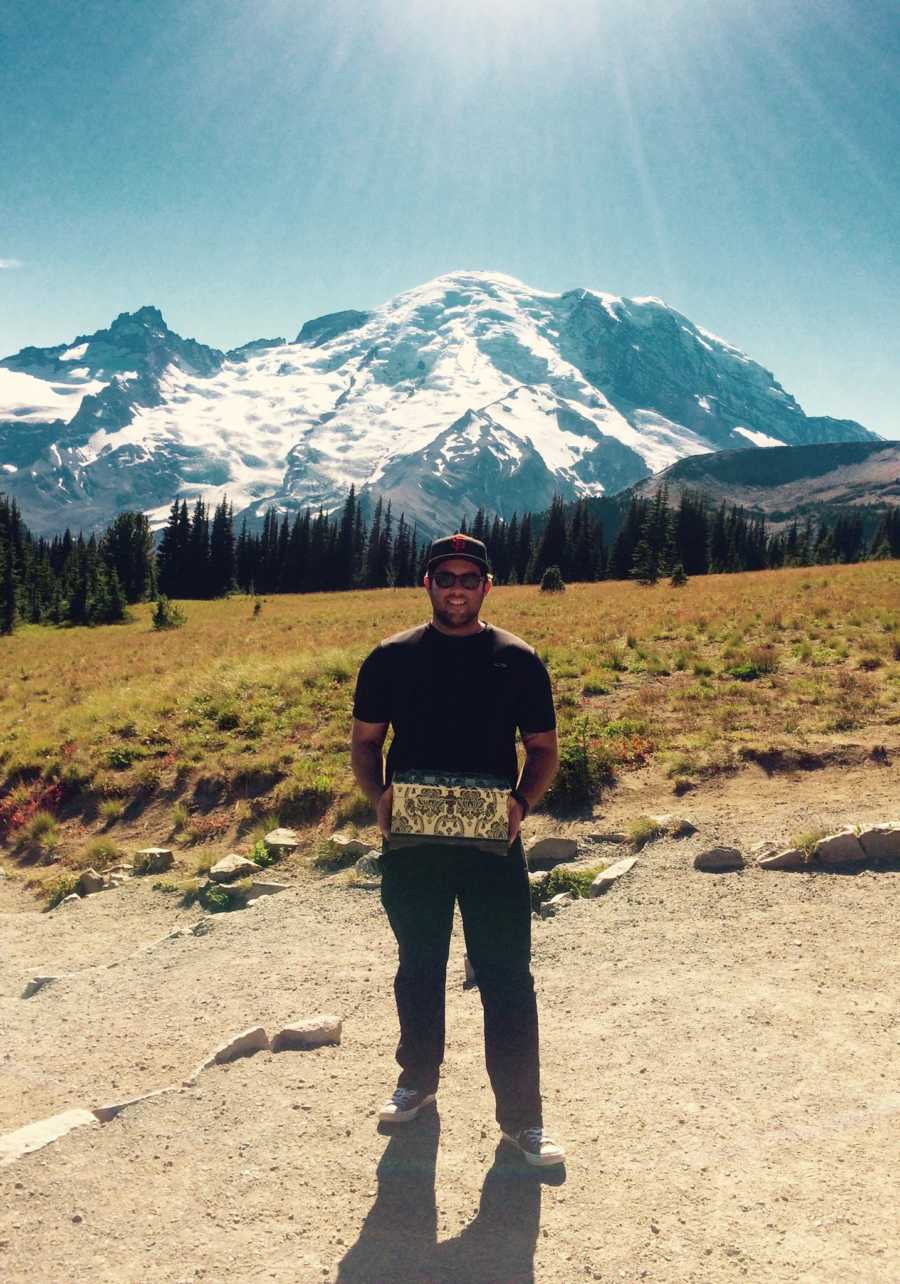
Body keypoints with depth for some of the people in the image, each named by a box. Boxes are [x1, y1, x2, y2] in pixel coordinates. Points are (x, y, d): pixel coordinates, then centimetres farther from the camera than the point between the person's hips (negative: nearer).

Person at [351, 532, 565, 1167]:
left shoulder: (518, 661, 1)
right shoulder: (391, 658, 3)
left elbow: (544, 748, 6)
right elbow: (366, 741, 9)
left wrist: (522, 803, -12)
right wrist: (378, 795, -10)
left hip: (492, 843, -1)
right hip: (411, 841, 2)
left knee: (508, 980, 2)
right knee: (418, 970, 18)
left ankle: (521, 1117, 17)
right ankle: (418, 1080, 40)